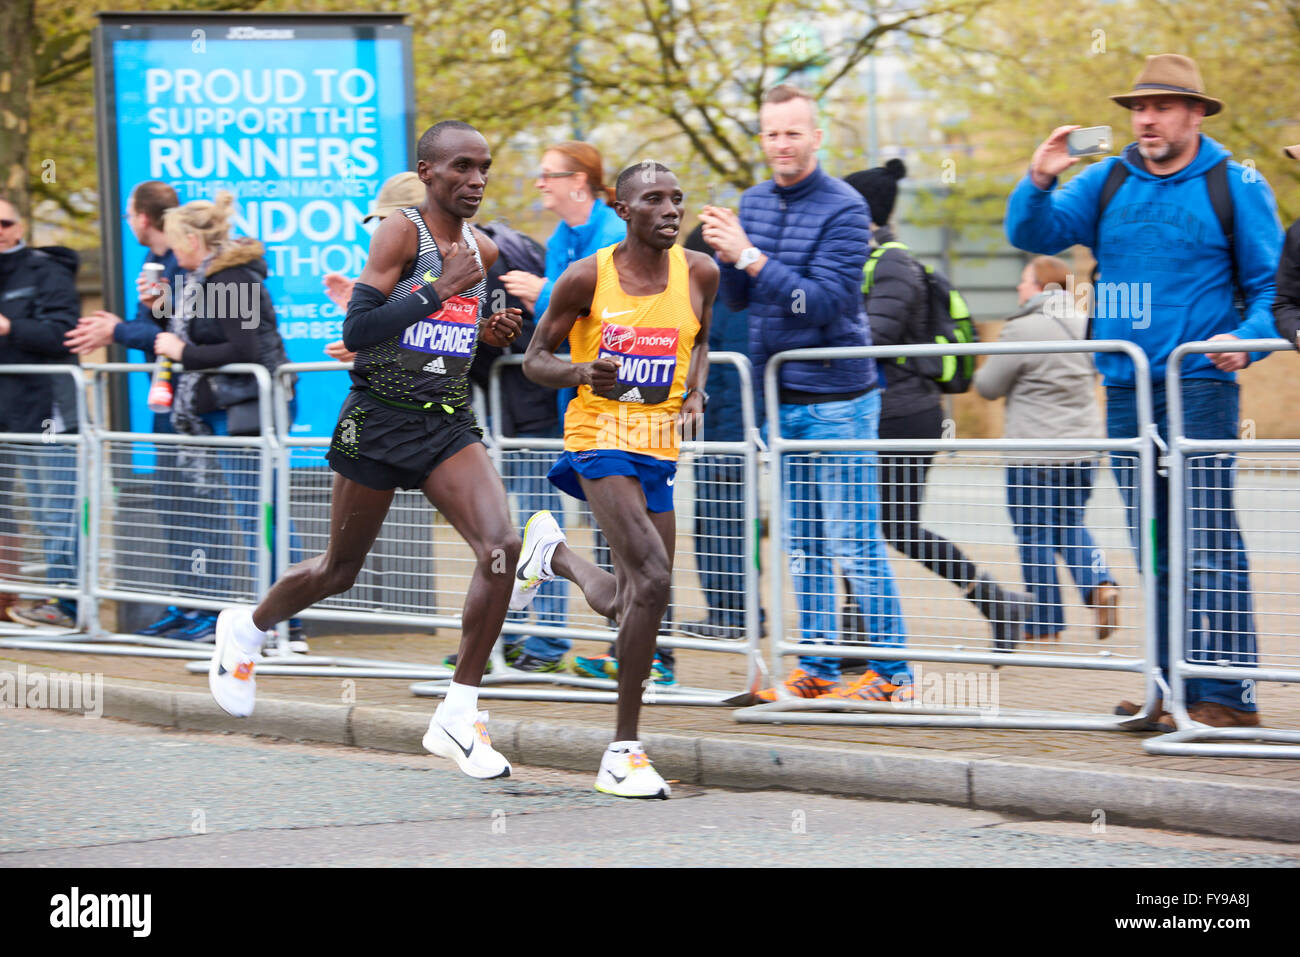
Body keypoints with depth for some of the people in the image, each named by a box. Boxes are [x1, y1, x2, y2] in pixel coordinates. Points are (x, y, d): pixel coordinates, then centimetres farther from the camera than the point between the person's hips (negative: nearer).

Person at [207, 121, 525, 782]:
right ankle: (246, 630, 42)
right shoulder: (401, 233, -13)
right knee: (340, 571, 11)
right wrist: (441, 288, -23)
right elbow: (356, 332, -22)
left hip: (448, 423, 5)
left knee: (500, 547, -18)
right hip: (380, 419, -5)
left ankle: (459, 714, -12)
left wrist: (487, 333, 6)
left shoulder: (481, 250, 9)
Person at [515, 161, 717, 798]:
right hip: (599, 437, -5)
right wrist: (579, 373, -20)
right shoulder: (587, 278, -9)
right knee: (651, 581, -22)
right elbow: (535, 358, 1)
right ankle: (623, 753, -15)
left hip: (659, 447, 6)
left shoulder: (698, 273, 2)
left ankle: (552, 553, 42)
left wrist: (696, 392, 3)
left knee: (630, 606, 9)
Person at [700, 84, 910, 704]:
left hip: (836, 400, -7)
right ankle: (816, 668, 16)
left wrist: (750, 256, -23)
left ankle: (891, 673, -1)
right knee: (802, 542, 10)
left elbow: (826, 303, -19)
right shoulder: (755, 203, 10)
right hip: (778, 398, 7)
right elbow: (737, 300, 12)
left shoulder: (843, 209, -11)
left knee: (851, 541, -6)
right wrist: (725, 254, -8)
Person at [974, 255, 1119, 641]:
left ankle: (1044, 623, 8)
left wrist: (984, 369, 15)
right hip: (1083, 447, 6)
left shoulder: (1023, 330, -14)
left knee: (1035, 538, 3)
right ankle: (1098, 583, -5)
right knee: (1070, 524, 19)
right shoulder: (1085, 324, 6)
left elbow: (989, 386, -5)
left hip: (1034, 453, -6)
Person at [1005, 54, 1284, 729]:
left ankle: (1226, 693, -12)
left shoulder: (1234, 186, 2)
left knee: (1207, 542, -11)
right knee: (1153, 546, 9)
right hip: (1125, 389, 5)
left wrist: (1247, 337, -17)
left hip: (1198, 387, -5)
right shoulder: (1107, 184, 13)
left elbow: (1272, 286, 2)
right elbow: (1035, 234, 8)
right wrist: (1038, 184, -11)